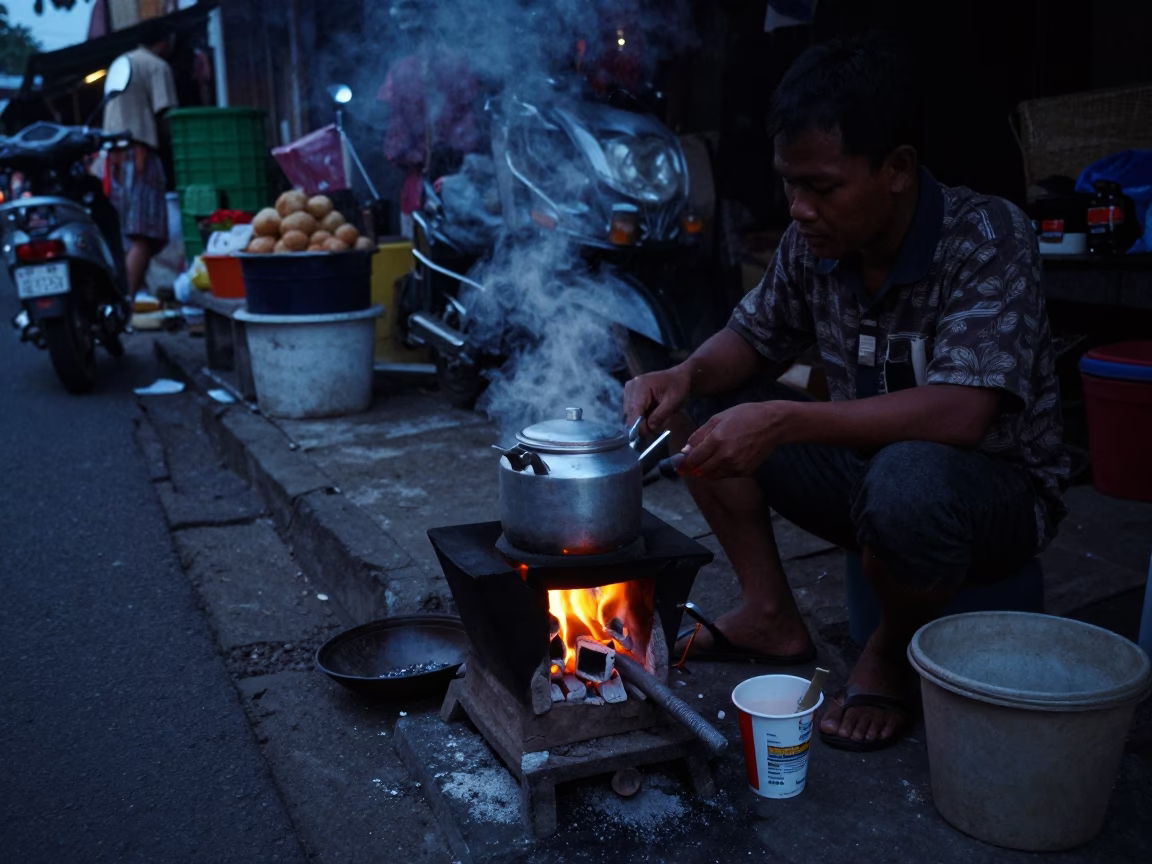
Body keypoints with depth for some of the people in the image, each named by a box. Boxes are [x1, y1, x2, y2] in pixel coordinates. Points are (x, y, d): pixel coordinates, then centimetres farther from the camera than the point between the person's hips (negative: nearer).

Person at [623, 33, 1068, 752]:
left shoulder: (991, 238, -24)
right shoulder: (813, 243, -7)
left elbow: (958, 414, -36)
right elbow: (754, 336, 6)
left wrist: (784, 420, -41)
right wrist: (685, 376, -17)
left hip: (998, 488, -6)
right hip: (866, 469, 6)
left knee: (909, 477, -41)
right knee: (699, 406, -3)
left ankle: (893, 656, -7)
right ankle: (773, 616, 4)